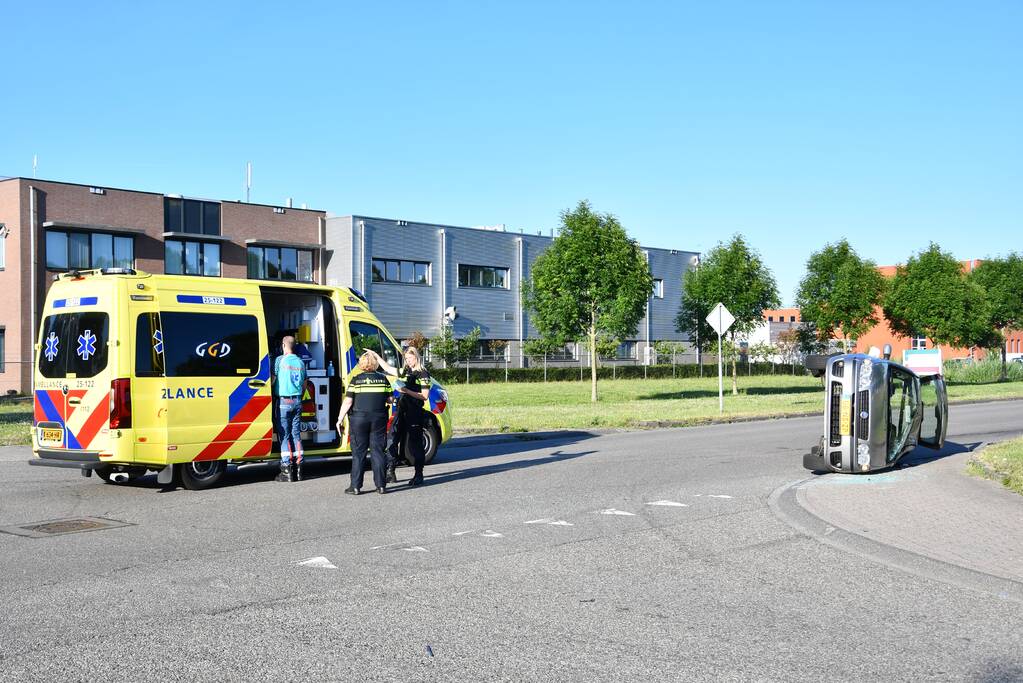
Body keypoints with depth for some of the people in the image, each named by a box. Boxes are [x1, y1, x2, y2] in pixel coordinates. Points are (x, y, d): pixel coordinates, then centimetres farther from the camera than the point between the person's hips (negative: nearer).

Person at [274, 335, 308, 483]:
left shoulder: (280, 360, -8)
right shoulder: (300, 362, 8)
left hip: (283, 401, -5)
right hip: (297, 401, 5)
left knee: (284, 435, -2)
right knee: (296, 434, 9)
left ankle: (287, 471, -5)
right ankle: (298, 469, 9)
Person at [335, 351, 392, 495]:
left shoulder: (356, 380, -4)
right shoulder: (383, 379, 3)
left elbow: (347, 402, -8)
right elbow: (389, 399, 7)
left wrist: (340, 419, -1)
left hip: (359, 419, -2)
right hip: (379, 419, 2)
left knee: (358, 453, 4)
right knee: (378, 451, 8)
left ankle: (356, 486, 5)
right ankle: (381, 485, 8)